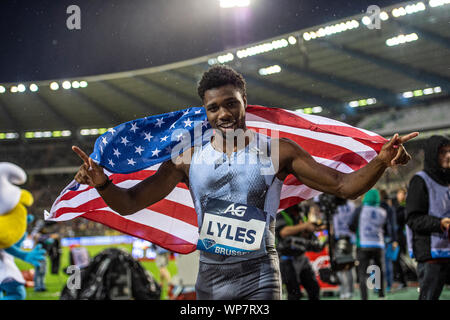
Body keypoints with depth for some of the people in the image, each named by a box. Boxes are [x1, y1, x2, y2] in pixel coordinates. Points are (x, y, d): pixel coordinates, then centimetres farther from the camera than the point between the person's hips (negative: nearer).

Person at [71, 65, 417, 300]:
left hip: (259, 278, -3)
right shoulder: (188, 159, 2)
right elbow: (130, 203, 3)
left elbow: (344, 185, -2)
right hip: (210, 278, 3)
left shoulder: (276, 151, -2)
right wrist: (102, 183, -18)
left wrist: (380, 162, -22)